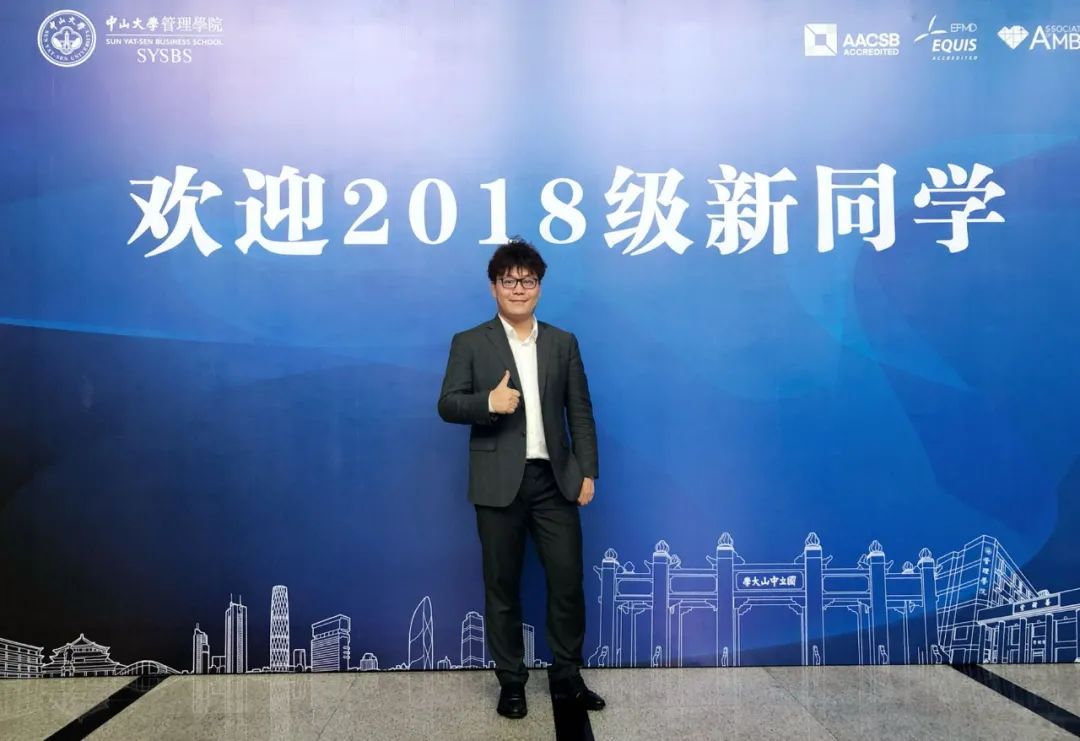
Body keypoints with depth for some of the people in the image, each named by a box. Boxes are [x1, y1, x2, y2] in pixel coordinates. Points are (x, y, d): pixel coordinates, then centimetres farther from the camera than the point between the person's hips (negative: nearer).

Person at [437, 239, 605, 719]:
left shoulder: (563, 343, 10)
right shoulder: (469, 343, 3)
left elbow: (580, 412, 8)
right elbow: (448, 405, -4)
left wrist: (588, 472, 2)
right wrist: (489, 402, -24)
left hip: (555, 480, 2)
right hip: (500, 483, -2)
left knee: (568, 579, 5)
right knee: (502, 585, 8)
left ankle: (566, 676, 24)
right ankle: (511, 681, 24)